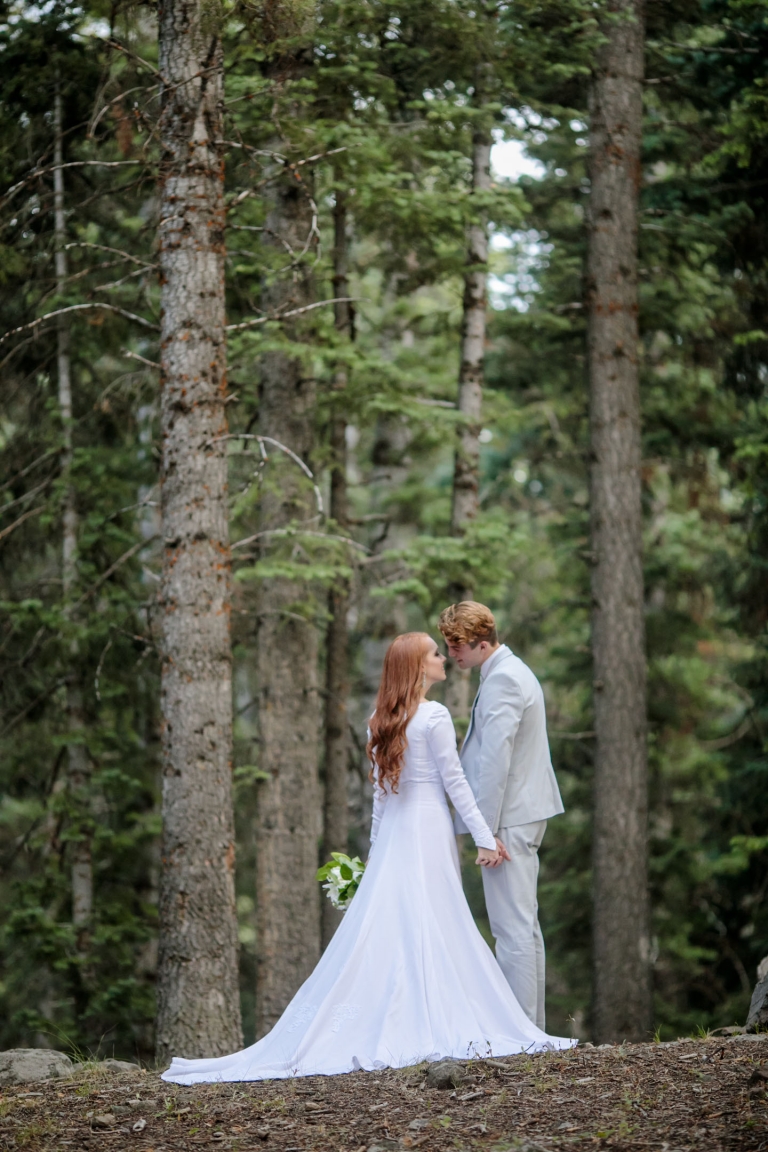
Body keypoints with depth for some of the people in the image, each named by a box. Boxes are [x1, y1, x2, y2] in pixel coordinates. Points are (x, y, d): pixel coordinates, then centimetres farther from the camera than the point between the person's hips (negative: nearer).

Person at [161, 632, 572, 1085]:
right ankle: (433, 1026, -8)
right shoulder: (434, 716, -9)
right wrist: (485, 838, -7)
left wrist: (377, 843, 20)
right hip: (428, 826, -7)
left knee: (381, 926, 4)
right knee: (430, 927, -6)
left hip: (393, 828, 7)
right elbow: (454, 780, -10)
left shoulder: (383, 721, 11)